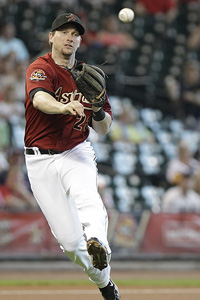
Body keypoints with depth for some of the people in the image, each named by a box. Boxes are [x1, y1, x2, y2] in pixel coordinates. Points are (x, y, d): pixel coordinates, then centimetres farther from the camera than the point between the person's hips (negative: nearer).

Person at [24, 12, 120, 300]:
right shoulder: (40, 69, -8)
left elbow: (104, 129, 11)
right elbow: (39, 99, -33)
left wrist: (98, 111, -13)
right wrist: (65, 107, -54)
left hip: (77, 153, 2)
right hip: (41, 161, -2)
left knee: (87, 195, -33)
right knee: (69, 239, -5)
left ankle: (97, 242, -61)